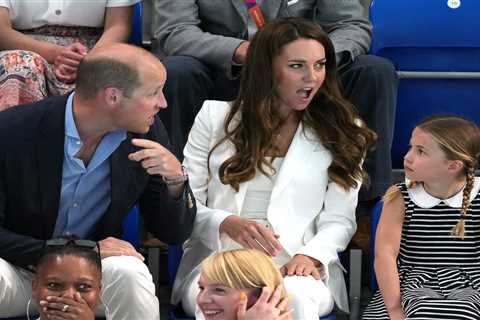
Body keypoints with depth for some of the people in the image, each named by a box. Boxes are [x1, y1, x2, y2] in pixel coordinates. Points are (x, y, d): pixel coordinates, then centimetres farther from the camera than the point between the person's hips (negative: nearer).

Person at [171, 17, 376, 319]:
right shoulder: (215, 117, 12)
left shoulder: (341, 132, 13)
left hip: (294, 267, 0)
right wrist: (227, 223, -12)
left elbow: (340, 220, 7)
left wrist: (310, 256, -15)